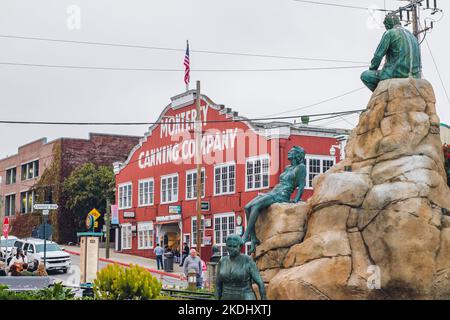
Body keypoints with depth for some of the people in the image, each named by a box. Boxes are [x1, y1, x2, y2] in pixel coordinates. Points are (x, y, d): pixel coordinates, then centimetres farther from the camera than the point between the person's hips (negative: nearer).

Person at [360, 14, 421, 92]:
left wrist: (372, 69, 11)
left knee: (365, 76, 6)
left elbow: (378, 55, -6)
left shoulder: (389, 33, -4)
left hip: (397, 74, -8)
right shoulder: (412, 35, 19)